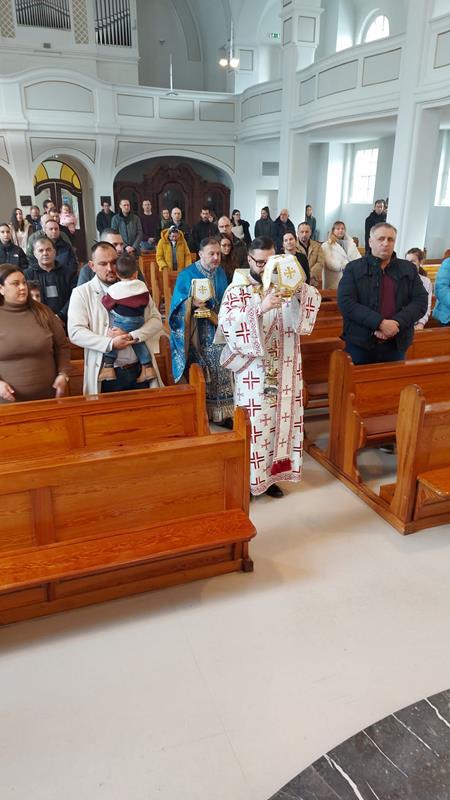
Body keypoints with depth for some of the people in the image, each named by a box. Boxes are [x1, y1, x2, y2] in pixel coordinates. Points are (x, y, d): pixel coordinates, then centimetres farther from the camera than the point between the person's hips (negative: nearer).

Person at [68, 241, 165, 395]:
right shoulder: (81, 293, 0)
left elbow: (156, 320, 0)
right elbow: (75, 332, -10)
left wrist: (131, 336, -16)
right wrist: (111, 344, -19)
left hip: (141, 369, 2)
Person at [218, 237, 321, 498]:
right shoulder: (238, 289, -4)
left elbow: (314, 299, -6)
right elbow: (227, 322, -21)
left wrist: (297, 287, -26)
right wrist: (261, 308, -33)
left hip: (284, 369, 4)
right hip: (254, 370, -4)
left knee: (280, 419, 10)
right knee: (254, 422, 0)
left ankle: (270, 474, 25)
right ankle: (247, 478, 15)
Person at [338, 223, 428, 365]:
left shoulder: (409, 269, 10)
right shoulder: (354, 268, 1)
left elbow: (420, 301, 2)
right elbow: (346, 302, -11)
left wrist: (396, 323, -15)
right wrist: (380, 323, -20)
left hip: (396, 345, 3)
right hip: (360, 343, -2)